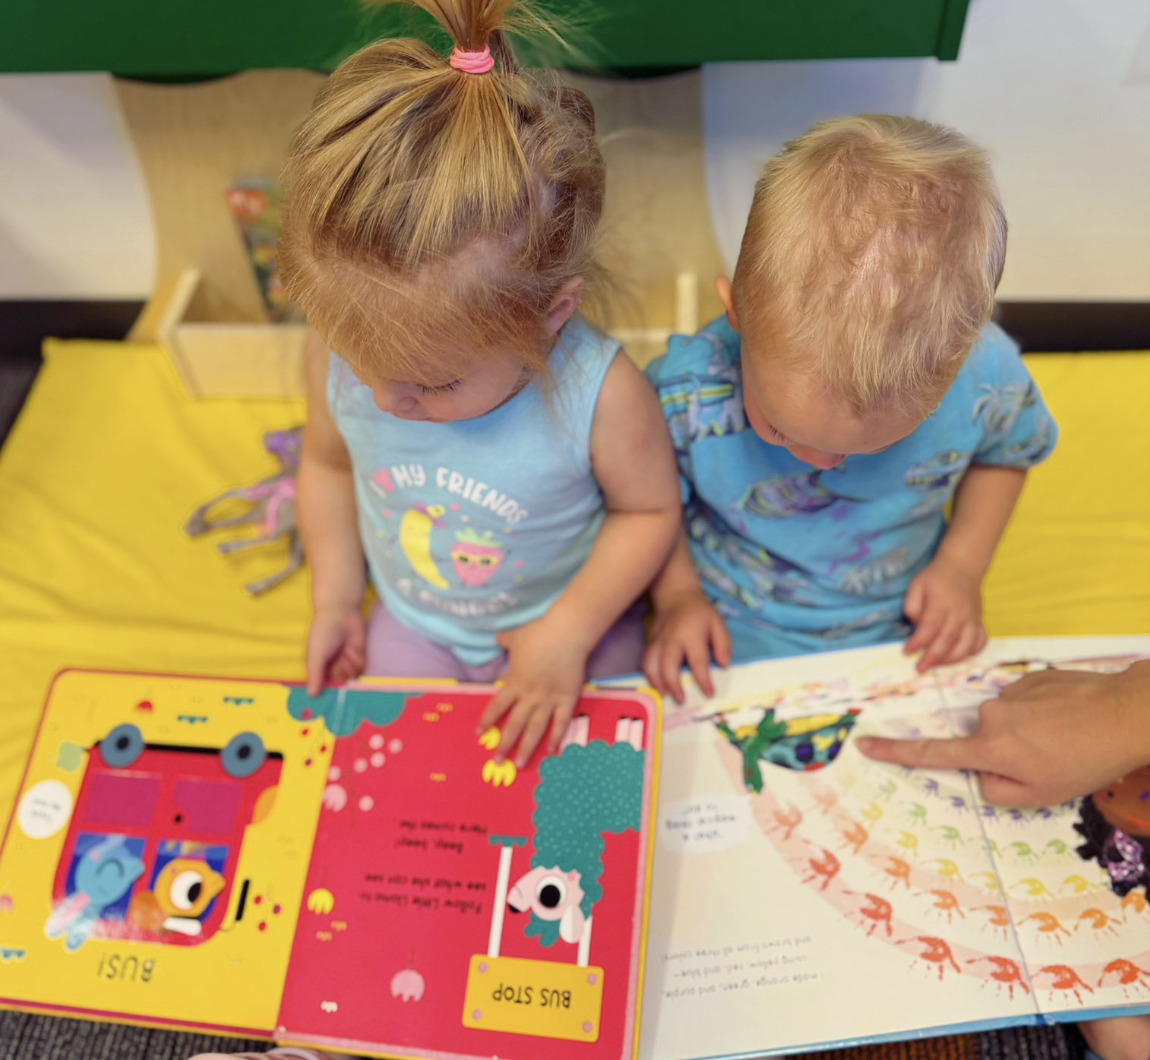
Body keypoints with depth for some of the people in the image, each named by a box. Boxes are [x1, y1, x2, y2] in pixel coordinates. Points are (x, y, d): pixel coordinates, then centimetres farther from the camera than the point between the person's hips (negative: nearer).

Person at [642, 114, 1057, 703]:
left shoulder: (986, 376, -21)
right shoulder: (687, 390, -27)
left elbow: (1005, 453, 4)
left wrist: (962, 562, -5)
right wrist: (677, 592, -12)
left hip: (898, 637, 2)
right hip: (732, 642, -2)